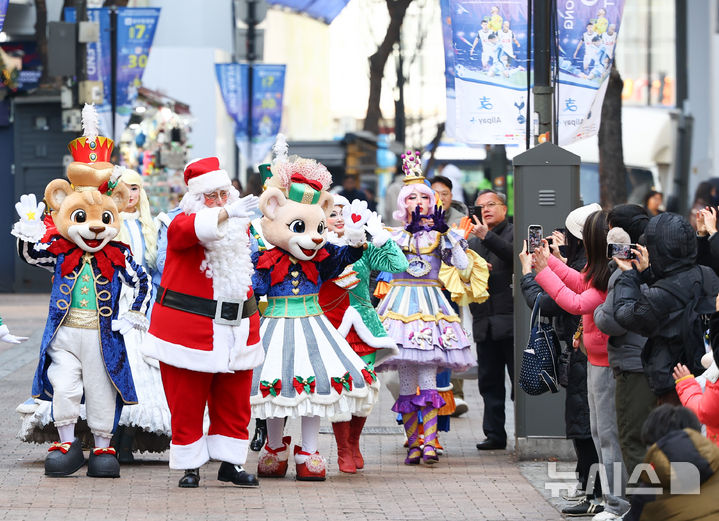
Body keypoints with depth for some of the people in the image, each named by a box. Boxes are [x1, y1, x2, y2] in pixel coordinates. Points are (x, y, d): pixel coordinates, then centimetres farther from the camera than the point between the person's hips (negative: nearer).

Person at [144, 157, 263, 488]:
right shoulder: (183, 223, -8)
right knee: (186, 402, 0)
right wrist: (225, 214, -47)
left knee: (233, 400, 8)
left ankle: (230, 463, 17)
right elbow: (189, 230, -34)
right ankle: (190, 466, 10)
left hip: (235, 328, 5)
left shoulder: (240, 226, 11)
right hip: (189, 328, -5)